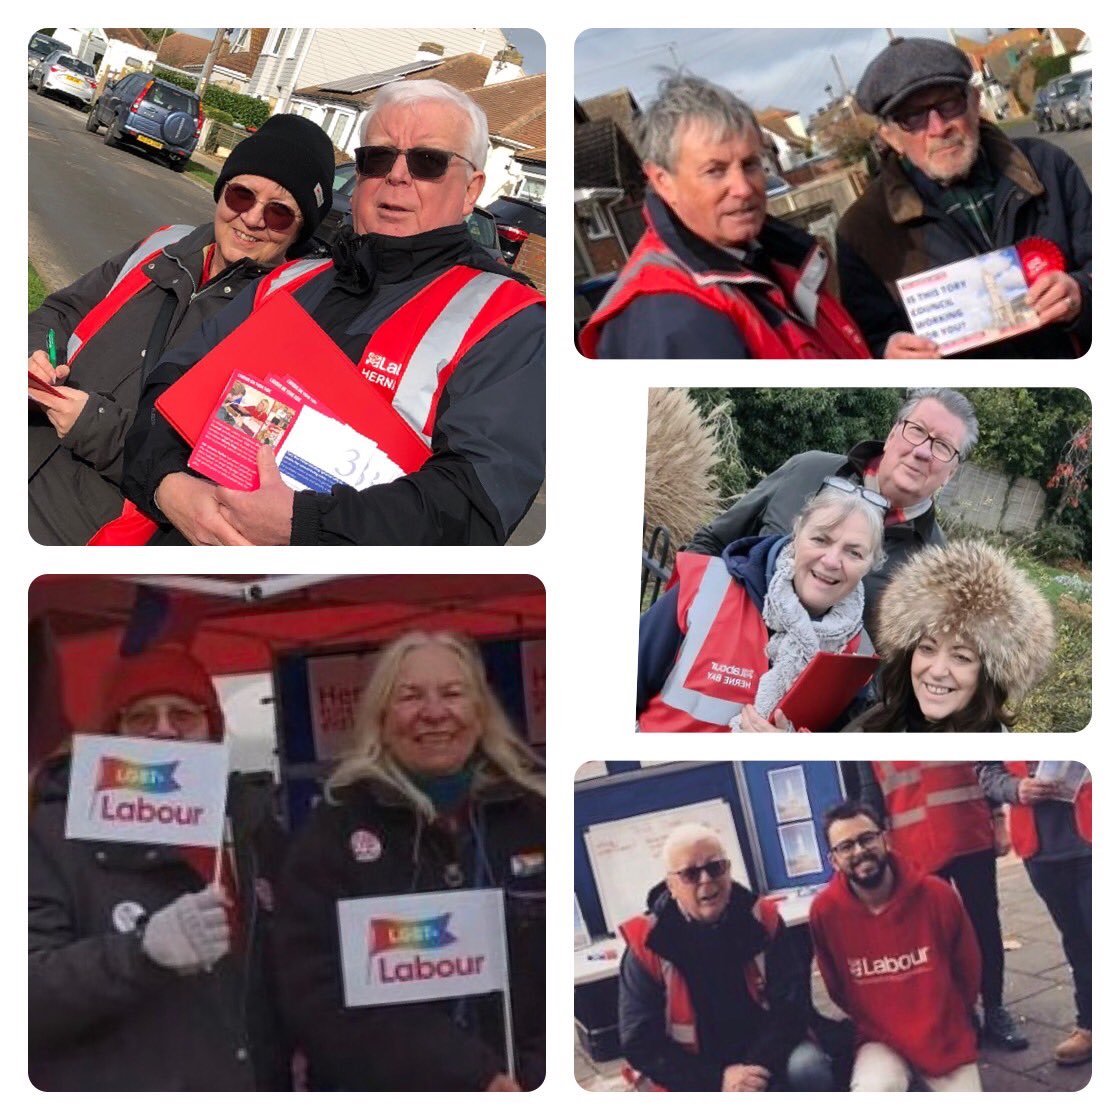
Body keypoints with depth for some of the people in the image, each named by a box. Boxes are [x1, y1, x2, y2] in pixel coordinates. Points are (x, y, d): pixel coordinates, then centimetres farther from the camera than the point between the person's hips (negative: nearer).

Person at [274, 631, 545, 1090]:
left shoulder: (536, 816, 4)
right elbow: (321, 994, -11)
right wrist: (474, 1079, -21)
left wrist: (541, 1078, -17)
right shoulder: (336, 828, -1)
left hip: (535, 1088, 2)